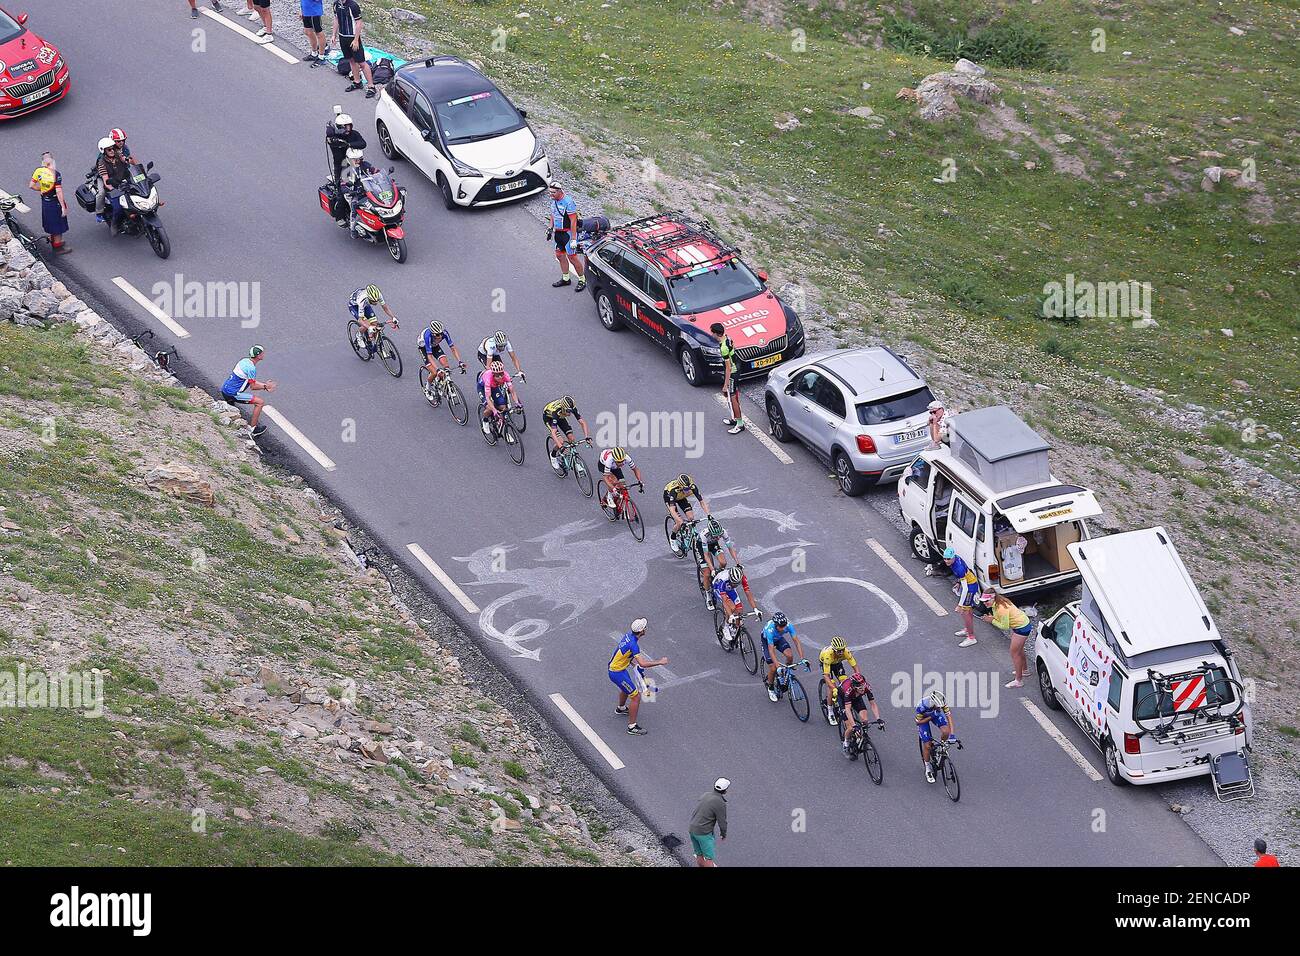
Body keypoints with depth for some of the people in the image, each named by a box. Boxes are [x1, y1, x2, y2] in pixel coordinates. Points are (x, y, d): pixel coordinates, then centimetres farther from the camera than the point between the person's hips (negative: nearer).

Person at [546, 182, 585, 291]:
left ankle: (582, 280, 6)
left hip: (568, 232, -8)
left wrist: (573, 239, -23)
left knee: (572, 257, -6)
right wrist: (550, 229, 17)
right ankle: (565, 279, 29)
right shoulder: (553, 201, 3)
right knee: (560, 255, 14)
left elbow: (573, 222, -22)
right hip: (558, 232, 8)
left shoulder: (568, 202, -23)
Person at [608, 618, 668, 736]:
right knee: (636, 697, -4)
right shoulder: (633, 644, -32)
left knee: (626, 689, 36)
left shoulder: (629, 635, -3)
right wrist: (660, 662, -28)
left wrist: (631, 661, 10)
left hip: (614, 667, 9)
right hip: (618, 673, -9)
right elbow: (643, 664, -38)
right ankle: (632, 726, 3)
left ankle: (620, 709, 63)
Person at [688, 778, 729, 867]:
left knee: (699, 855, 19)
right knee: (709, 857, -1)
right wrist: (723, 834, 10)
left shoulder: (706, 795, 7)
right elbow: (722, 822, -10)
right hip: (704, 833, -7)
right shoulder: (720, 803, -17)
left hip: (692, 829, 7)